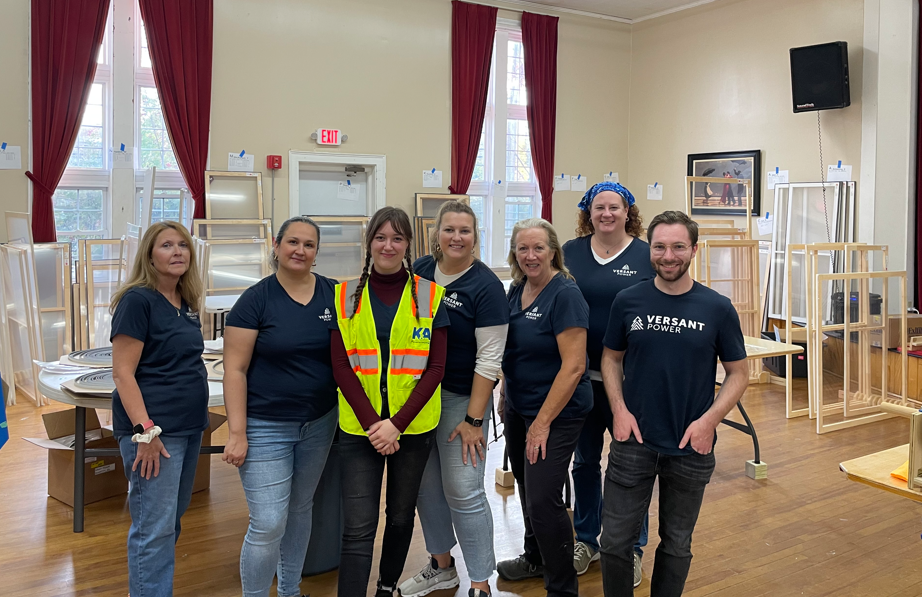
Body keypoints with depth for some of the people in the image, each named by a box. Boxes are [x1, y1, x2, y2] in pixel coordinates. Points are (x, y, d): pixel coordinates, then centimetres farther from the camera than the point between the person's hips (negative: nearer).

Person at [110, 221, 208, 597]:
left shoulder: (186, 304, 12)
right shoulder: (138, 300, -12)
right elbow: (123, 373, -16)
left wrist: (200, 414, 15)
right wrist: (145, 432, -21)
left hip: (188, 426, 8)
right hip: (154, 431, -8)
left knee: (173, 518, 16)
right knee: (154, 528, -4)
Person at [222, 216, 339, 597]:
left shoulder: (333, 295, 1)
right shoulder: (256, 299, -10)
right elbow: (235, 369, -11)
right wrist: (237, 433, -15)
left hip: (320, 423, 4)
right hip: (266, 427, -4)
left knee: (301, 508, 18)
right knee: (268, 524, -5)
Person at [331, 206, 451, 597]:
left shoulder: (429, 295, 0)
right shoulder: (346, 296, 2)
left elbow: (435, 367, -3)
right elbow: (341, 367, -2)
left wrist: (397, 424, -12)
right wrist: (371, 423, -13)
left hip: (414, 426, 1)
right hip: (359, 428, -1)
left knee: (401, 515, 16)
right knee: (358, 528, -5)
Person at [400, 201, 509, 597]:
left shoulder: (485, 286, -13)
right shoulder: (420, 271, 3)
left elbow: (489, 359, -15)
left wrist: (474, 420, -16)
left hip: (461, 398, -5)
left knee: (463, 493, -3)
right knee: (426, 484, 14)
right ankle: (441, 565, 34)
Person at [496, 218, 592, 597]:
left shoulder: (565, 295, -18)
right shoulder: (517, 290, 5)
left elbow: (573, 367, -22)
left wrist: (543, 423, -20)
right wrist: (504, 399, 14)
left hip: (556, 411, -8)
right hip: (518, 407, 8)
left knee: (543, 499, -7)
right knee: (526, 485, 20)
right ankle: (535, 558, 42)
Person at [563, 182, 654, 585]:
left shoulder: (647, 256, -3)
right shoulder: (570, 253, 3)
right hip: (580, 375, 3)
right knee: (584, 460, 14)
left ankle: (631, 547, 25)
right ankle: (585, 539, 31)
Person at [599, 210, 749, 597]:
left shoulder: (717, 308, -5)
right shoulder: (628, 301, -2)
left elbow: (738, 373, 1)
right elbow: (611, 359, 8)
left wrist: (709, 421, -13)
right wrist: (619, 409, -7)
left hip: (691, 448, 0)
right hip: (633, 440, 0)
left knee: (676, 544, 15)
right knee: (615, 540, 4)